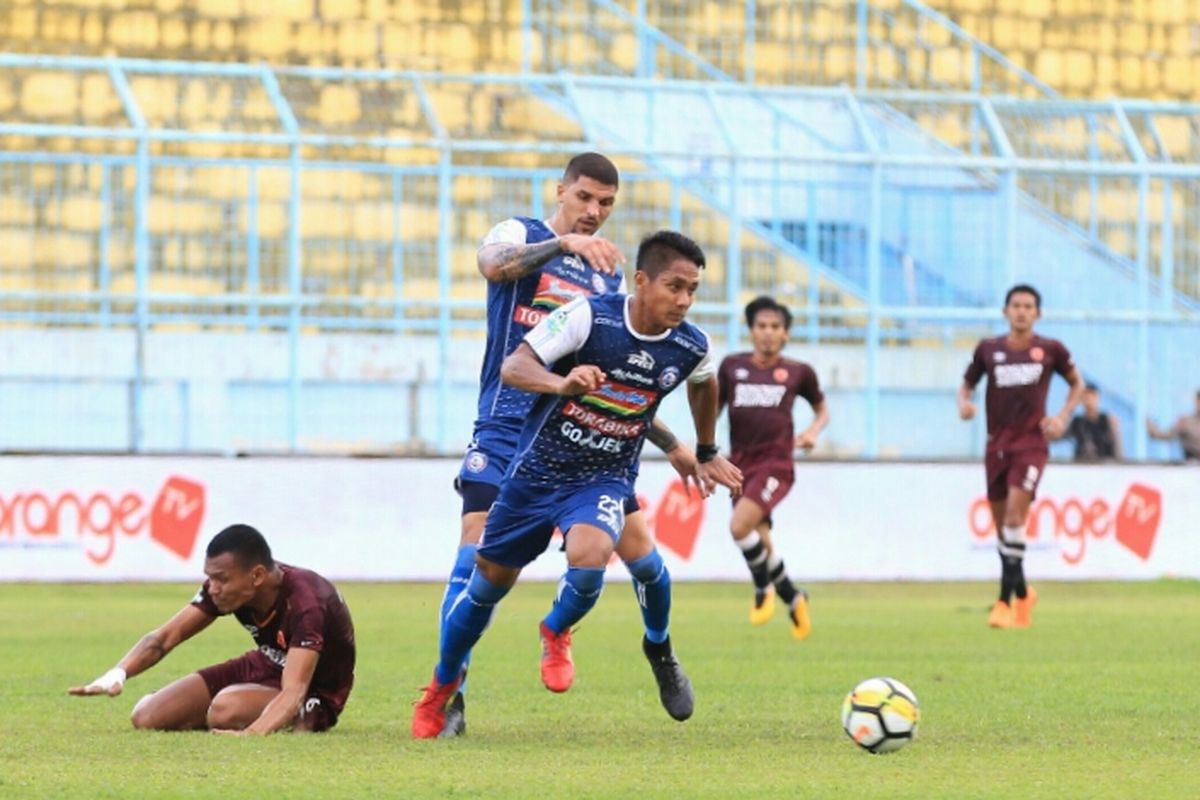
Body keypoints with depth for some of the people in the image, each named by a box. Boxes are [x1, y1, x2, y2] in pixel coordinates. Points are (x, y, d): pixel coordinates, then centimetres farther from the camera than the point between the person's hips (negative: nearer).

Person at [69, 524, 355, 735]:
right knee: (147, 718, -4)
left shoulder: (306, 603, -35)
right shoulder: (222, 585, -16)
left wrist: (253, 733, -64)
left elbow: (293, 691, -45)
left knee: (225, 708, -36)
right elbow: (165, 637, -15)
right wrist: (117, 674, -34)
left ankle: (300, 721, -6)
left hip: (315, 694, -7)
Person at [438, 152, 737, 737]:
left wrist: (672, 446, 19)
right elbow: (493, 265, -25)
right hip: (508, 427, -4)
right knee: (476, 548, -16)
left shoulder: (610, 277, 15)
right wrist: (564, 243, -38)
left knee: (640, 551, -1)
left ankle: (660, 652, 27)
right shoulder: (521, 234, 2)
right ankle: (450, 692, -10)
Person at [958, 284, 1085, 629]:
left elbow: (1077, 384, 14)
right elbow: (967, 384, 16)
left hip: (1032, 442, -4)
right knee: (1001, 526, 9)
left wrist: (1063, 417, -1)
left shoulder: (1050, 349, 1)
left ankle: (1005, 601, -19)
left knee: (1014, 516, -19)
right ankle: (1023, 594, 30)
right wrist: (964, 404, -7)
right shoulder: (988, 350, 5)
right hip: (997, 443, 4)